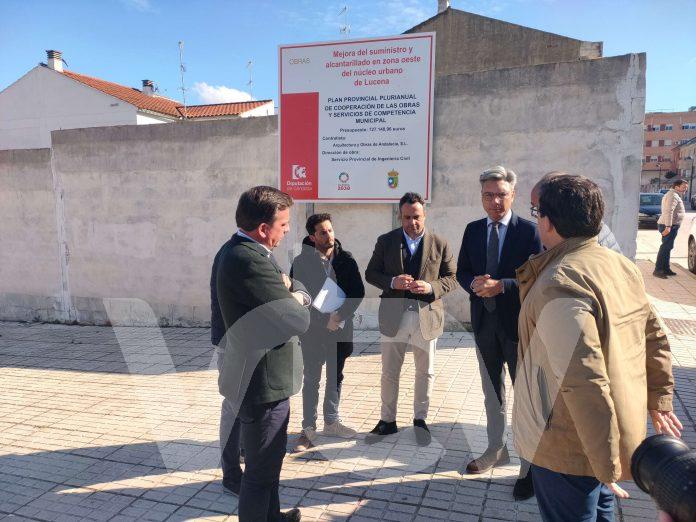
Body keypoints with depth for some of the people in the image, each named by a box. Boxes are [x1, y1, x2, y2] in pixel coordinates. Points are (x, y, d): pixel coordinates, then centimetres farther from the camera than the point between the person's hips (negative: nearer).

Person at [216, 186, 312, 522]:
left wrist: (291, 293, -9)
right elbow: (298, 319, -26)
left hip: (264, 378, 11)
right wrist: (295, 298, -6)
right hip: (264, 383, -11)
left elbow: (302, 294, 12)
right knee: (261, 470, 7)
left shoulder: (245, 251, 6)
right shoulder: (248, 259, -27)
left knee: (268, 461, 28)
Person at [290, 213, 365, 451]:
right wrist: (324, 320, -11)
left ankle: (331, 422, 31)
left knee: (336, 377, 15)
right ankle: (308, 429, 16)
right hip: (312, 331, -3)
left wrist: (340, 316, -13)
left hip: (340, 328, 3)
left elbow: (358, 292, -2)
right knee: (311, 380, 4)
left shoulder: (346, 260, -1)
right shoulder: (302, 262, -7)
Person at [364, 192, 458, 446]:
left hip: (427, 317, 0)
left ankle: (420, 419, 32)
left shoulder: (440, 244, -1)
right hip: (393, 317, 0)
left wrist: (431, 287, -17)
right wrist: (392, 282, -17)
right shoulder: (385, 241, 0)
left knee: (425, 372, 13)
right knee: (389, 372, 10)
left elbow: (451, 278, 3)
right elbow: (370, 273, 3)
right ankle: (387, 421, 26)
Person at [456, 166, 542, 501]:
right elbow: (462, 271, 6)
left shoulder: (529, 231, -10)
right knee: (492, 393, 20)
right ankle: (496, 450, 39)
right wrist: (474, 284, -16)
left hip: (518, 323, -5)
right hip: (484, 322, 5)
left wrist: (502, 285, -25)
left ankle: (530, 466, 20)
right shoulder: (473, 230, 4)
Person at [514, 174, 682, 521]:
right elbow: (655, 339, 11)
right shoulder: (622, 265, 1)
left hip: (570, 449, -8)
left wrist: (607, 464, -24)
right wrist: (659, 400, 21)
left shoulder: (559, 282, -27)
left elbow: (585, 381, -31)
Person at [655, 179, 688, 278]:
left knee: (667, 247, 13)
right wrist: (668, 226, -30)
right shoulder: (673, 195, -13)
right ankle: (658, 270, -14)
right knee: (666, 247, -12)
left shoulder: (671, 195, 21)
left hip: (669, 225, 11)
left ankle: (666, 269, 19)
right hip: (670, 226, -11)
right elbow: (669, 211, -24)